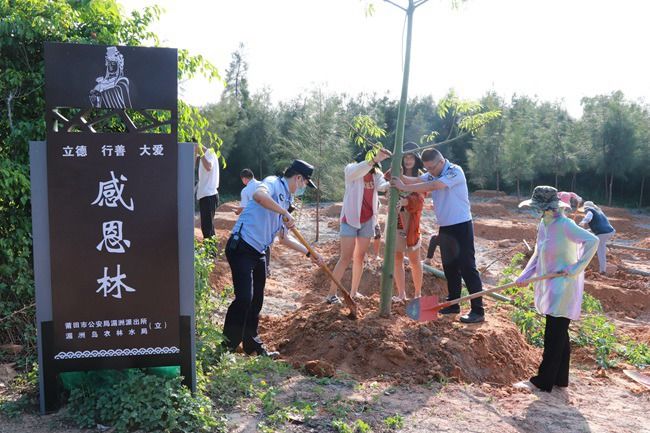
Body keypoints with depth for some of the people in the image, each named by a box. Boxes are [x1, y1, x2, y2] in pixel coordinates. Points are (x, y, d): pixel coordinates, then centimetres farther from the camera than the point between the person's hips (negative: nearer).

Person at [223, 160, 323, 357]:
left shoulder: (286, 201, 19)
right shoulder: (273, 183, -6)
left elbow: (284, 239, 25)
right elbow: (258, 195, -32)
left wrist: (309, 253, 25)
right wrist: (285, 213, -27)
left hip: (259, 253, 9)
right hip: (241, 247, -9)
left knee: (256, 301, 14)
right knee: (244, 298, -16)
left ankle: (252, 345, 28)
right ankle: (226, 347, -5)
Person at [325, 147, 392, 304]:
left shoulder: (376, 174, 6)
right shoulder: (351, 169, -7)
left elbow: (382, 186, -15)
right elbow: (357, 171, -32)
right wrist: (374, 159, -47)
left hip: (368, 220, 5)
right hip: (350, 219, -5)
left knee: (360, 257, 11)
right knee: (346, 258, -7)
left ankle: (354, 292, 22)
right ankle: (331, 294, -1)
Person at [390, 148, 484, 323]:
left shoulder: (455, 171, -17)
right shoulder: (432, 175, 8)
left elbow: (433, 186, -29)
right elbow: (415, 180, -6)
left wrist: (404, 188, -30)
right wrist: (398, 176, -23)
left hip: (461, 226, -8)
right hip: (445, 228, 8)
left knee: (467, 267, -6)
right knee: (449, 267, 14)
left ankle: (478, 310, 0)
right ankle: (453, 304, 26)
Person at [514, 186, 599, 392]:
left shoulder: (564, 225, -20)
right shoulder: (544, 225, 8)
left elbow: (592, 241, -28)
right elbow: (538, 255, 12)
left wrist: (577, 268, -26)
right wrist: (524, 277, 3)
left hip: (564, 285, -9)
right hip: (551, 285, 9)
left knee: (554, 334, -2)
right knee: (559, 333, 16)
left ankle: (543, 381, 6)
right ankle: (560, 379, 27)